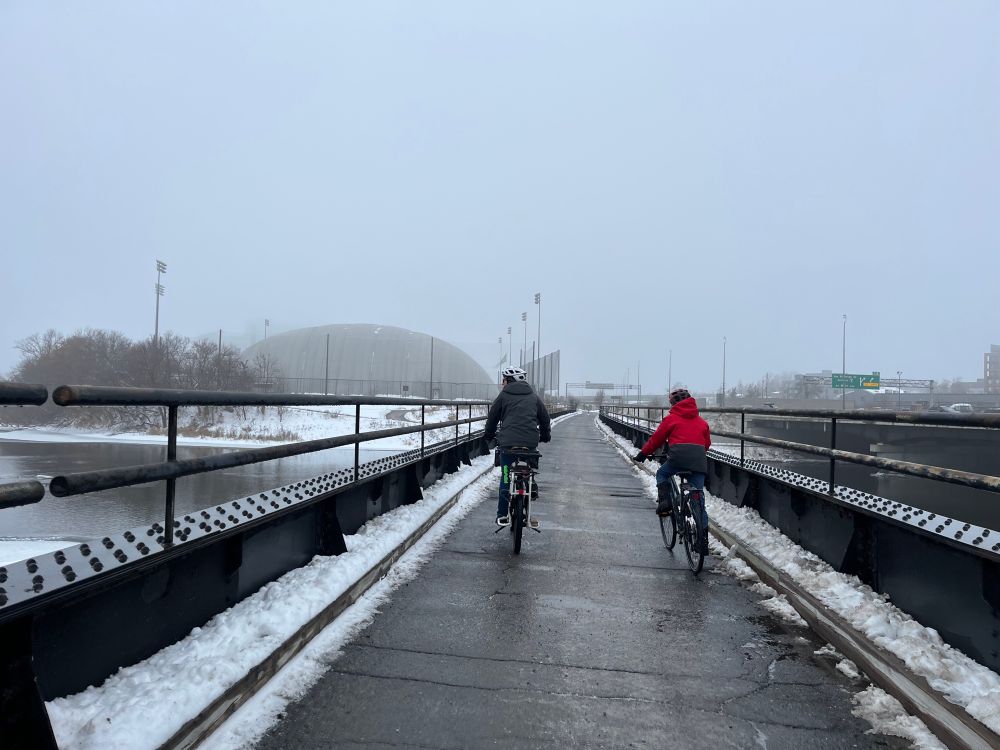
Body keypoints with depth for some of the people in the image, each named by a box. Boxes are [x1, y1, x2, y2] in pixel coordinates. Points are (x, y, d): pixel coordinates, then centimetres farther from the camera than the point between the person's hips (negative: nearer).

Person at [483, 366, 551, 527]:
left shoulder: (504, 395, 7)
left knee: (506, 478, 5)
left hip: (508, 442, -2)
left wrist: (489, 437, 26)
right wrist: (545, 436, 35)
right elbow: (545, 418, 20)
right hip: (530, 443, 2)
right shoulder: (534, 396, 15)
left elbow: (492, 418, 11)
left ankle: (502, 515, 7)